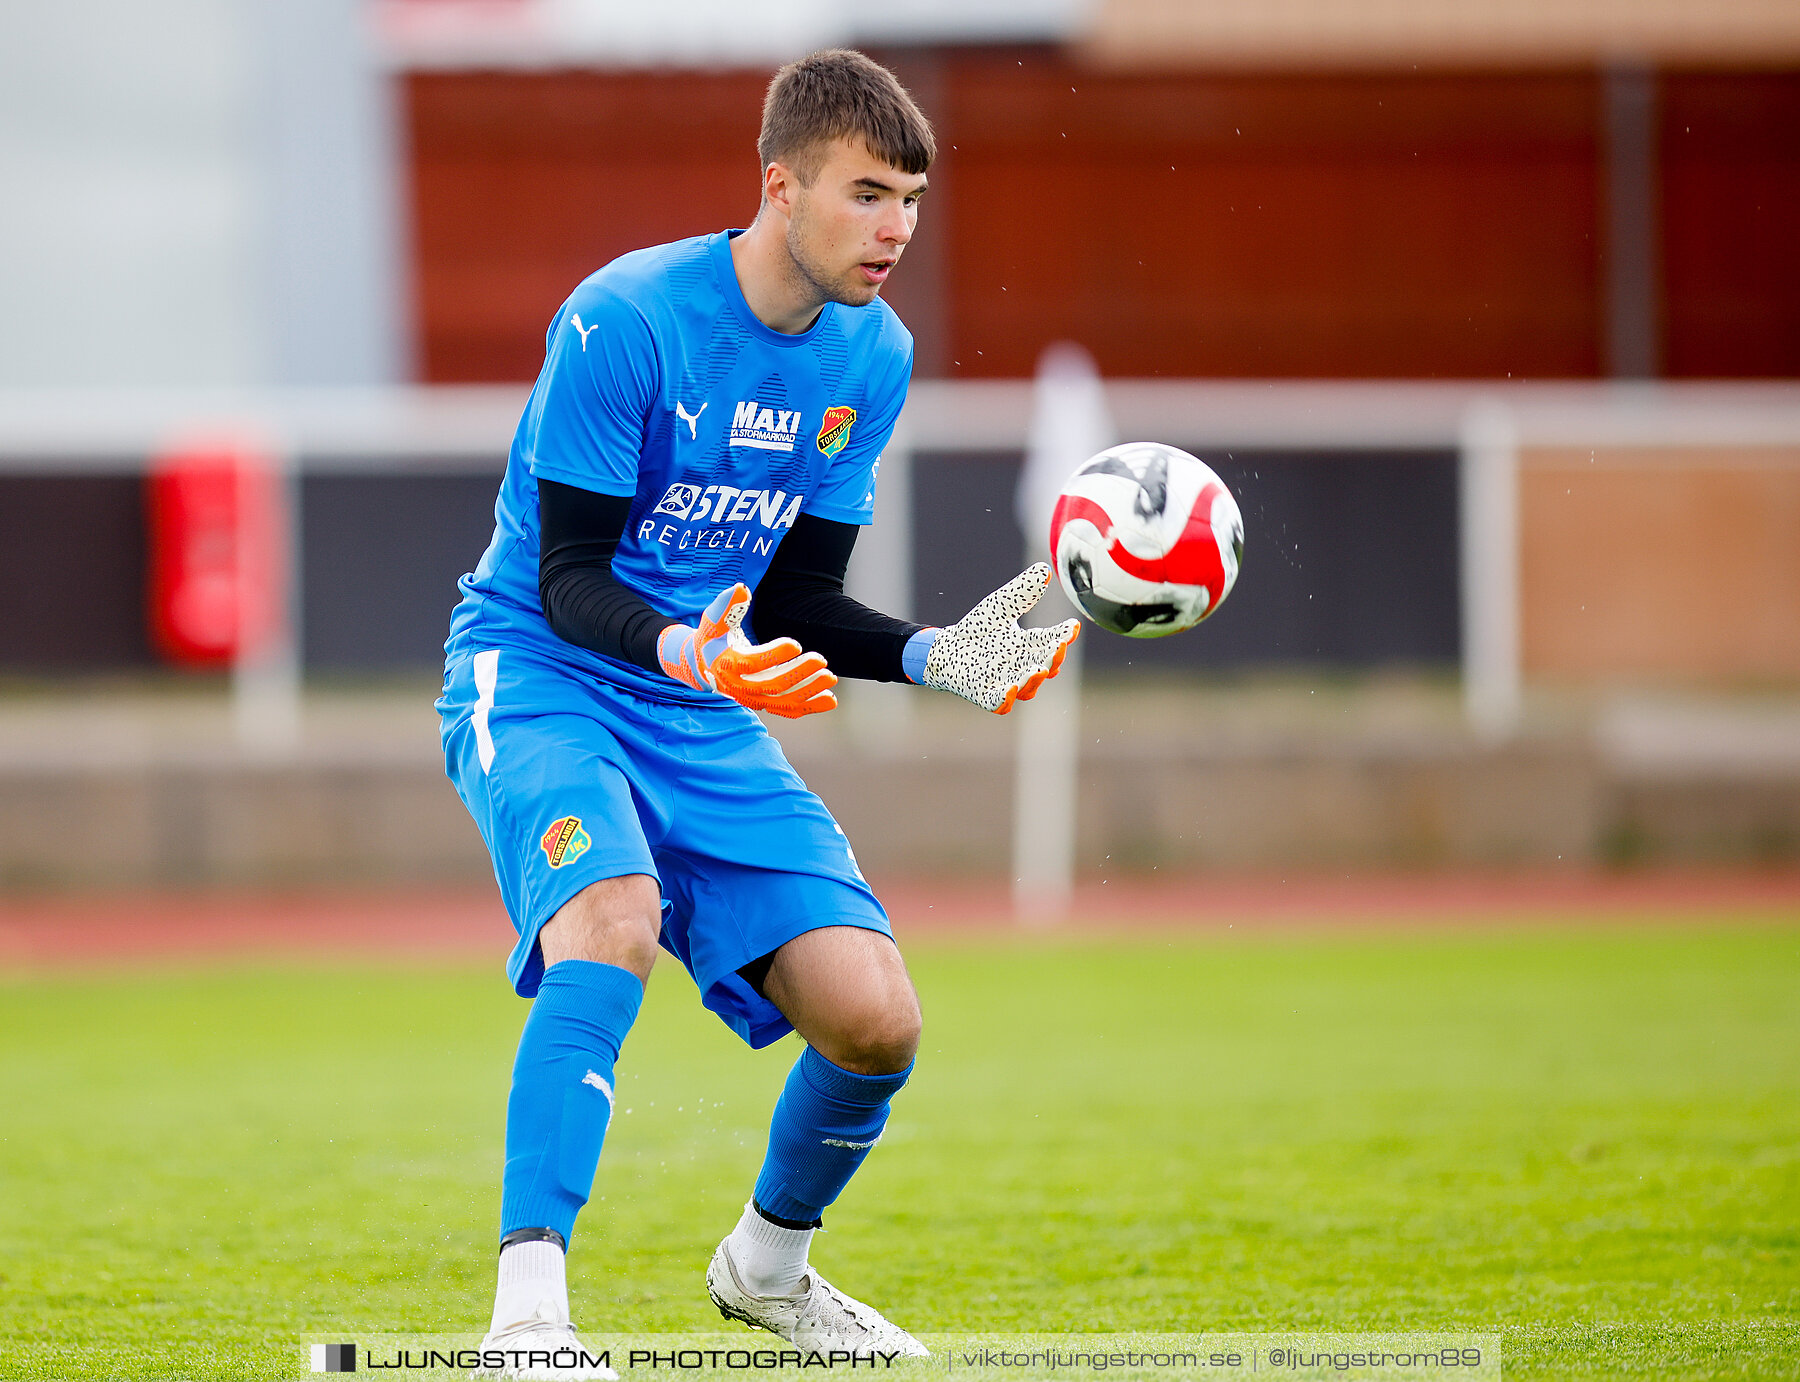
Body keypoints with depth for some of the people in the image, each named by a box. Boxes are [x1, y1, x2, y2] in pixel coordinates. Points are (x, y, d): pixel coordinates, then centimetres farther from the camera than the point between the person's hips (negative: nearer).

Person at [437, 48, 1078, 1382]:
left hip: (708, 719, 6)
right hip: (537, 674, -6)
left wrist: (933, 656, -11)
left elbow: (799, 602, 7)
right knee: (614, 922, -36)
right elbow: (570, 582, -19)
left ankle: (769, 1264, 26)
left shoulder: (872, 356, 1)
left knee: (877, 1020, -6)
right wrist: (684, 650, -38)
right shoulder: (625, 321, -19)